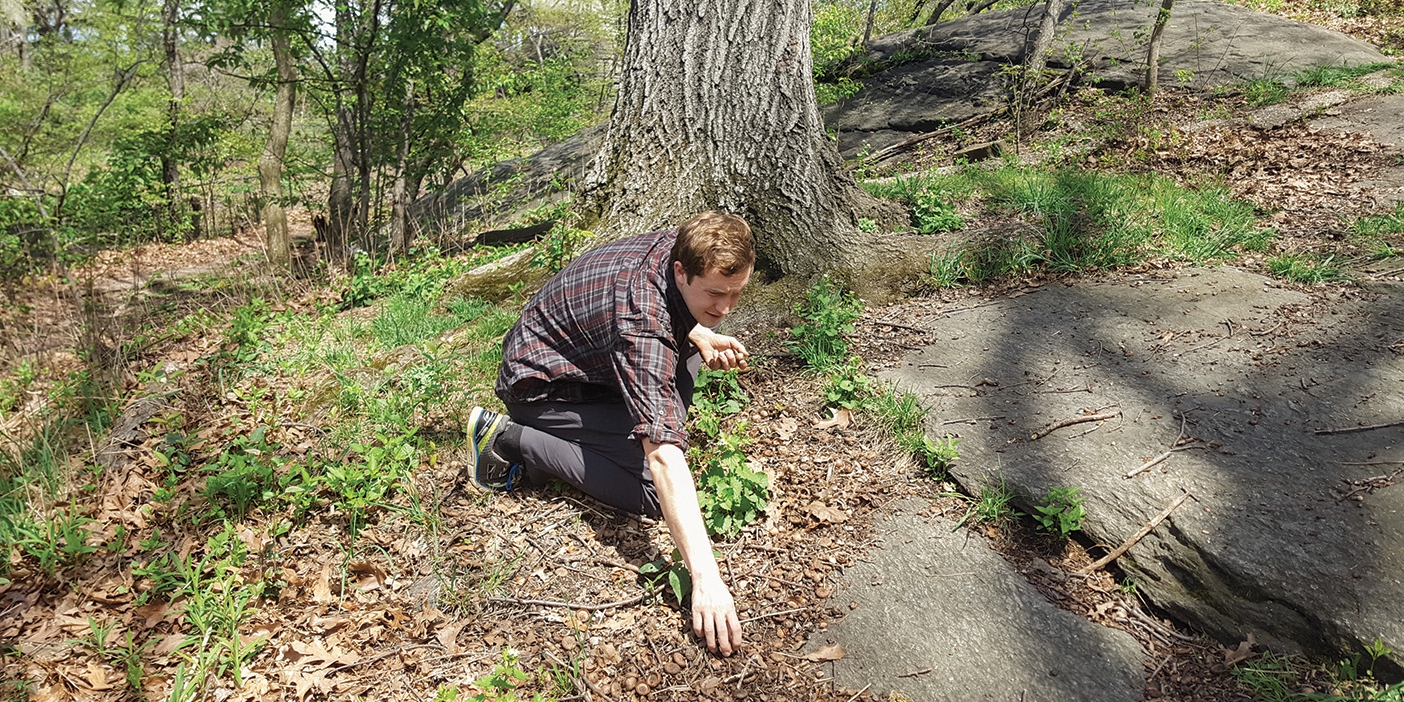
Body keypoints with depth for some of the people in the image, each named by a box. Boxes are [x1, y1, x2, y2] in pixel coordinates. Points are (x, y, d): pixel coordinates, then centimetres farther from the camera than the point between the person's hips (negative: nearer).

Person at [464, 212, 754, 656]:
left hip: (592, 360, 9)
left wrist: (701, 335, -6)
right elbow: (662, 456, -46)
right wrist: (705, 576, -50)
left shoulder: (679, 250, -13)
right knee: (653, 489, -23)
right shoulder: (641, 322, -37)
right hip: (542, 387, -9)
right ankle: (510, 439, -10)